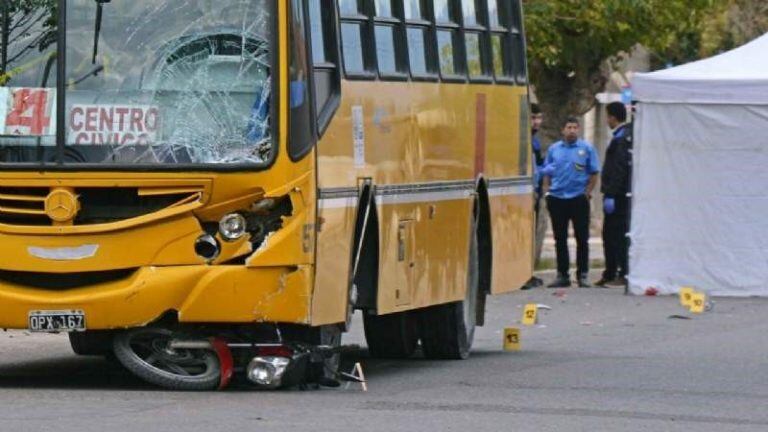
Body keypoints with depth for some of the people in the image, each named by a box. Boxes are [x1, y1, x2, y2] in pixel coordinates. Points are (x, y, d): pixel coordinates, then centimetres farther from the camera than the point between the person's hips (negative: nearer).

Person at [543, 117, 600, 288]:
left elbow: (594, 173, 2)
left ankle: (582, 274, 6)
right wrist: (547, 192, 3)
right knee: (560, 238, 7)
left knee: (582, 238, 0)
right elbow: (547, 174, 12)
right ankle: (562, 275, 13)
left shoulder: (587, 148, 1)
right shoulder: (554, 149, 9)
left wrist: (588, 192, -5)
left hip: (579, 198, -3)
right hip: (557, 198, 3)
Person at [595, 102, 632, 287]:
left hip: (618, 196, -10)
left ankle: (623, 275, -5)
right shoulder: (627, 135, 15)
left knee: (618, 235, -6)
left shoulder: (621, 139, -15)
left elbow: (619, 169, -21)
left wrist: (611, 195, -22)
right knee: (610, 234, 14)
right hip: (619, 195, 10)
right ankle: (610, 274, 20)